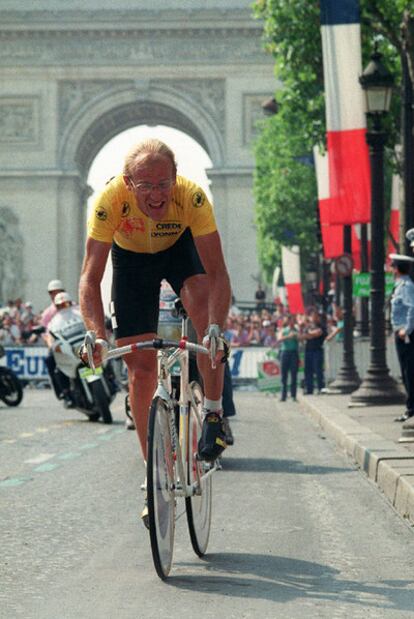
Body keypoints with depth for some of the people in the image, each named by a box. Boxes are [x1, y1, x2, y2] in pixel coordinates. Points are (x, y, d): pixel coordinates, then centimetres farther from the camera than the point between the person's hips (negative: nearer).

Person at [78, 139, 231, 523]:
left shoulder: (192, 197, -36)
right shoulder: (110, 200, -36)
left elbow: (217, 272, -38)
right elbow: (90, 278, -35)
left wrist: (216, 327, -54)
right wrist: (96, 335, -50)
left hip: (181, 247, 0)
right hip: (131, 257, 1)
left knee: (204, 304, -34)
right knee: (141, 370, -5)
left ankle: (213, 413, -18)